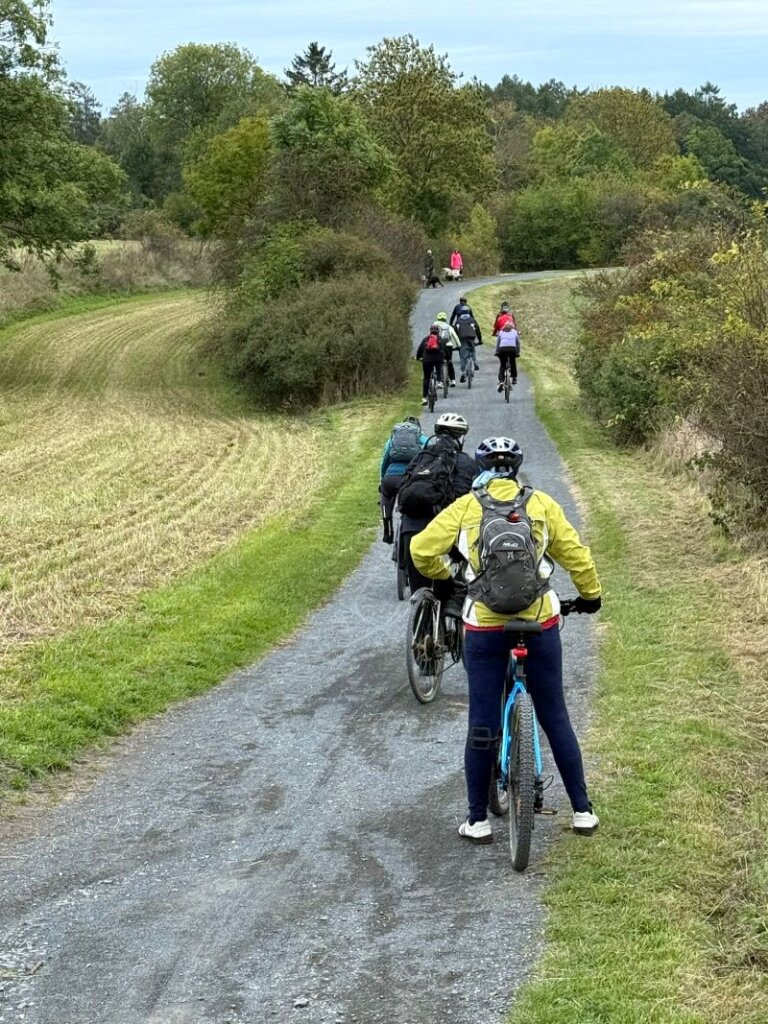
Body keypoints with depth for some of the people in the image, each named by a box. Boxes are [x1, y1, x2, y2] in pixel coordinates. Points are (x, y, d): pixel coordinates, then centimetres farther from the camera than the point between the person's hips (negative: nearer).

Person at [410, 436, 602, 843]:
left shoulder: (465, 507, 1)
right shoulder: (541, 503, 2)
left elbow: (421, 550, 0)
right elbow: (574, 552, 5)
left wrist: (442, 576, 20)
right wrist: (590, 594, 21)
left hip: (484, 627, -1)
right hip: (540, 622, 1)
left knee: (482, 724, 7)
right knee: (555, 718, 12)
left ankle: (478, 820, 12)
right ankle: (582, 810, 17)